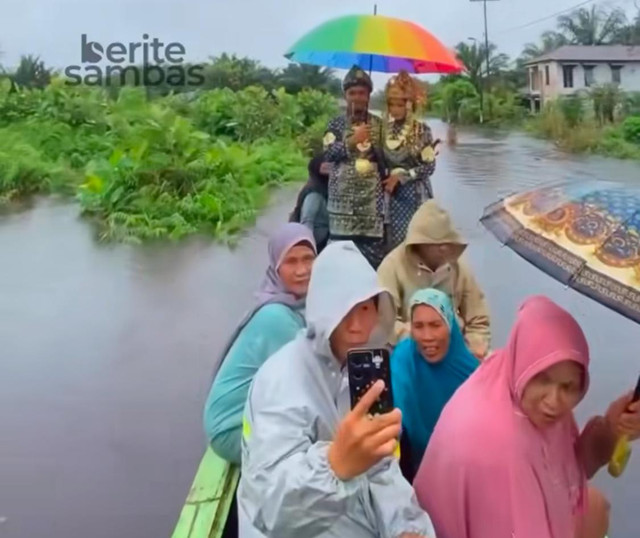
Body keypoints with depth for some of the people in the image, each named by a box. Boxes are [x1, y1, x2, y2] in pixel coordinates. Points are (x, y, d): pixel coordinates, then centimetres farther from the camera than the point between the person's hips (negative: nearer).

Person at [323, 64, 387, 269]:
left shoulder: (378, 124, 9)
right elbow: (328, 153, -9)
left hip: (372, 196, 1)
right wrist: (353, 140, -15)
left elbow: (386, 157, 12)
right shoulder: (336, 124, 5)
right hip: (343, 195, -1)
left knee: (374, 246, -1)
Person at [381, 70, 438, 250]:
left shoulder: (421, 129, -6)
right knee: (394, 242, 4)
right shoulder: (385, 129, 4)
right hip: (393, 194, 3)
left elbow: (430, 166, -9)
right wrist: (388, 178, -5)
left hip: (415, 194, -3)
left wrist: (401, 177, -14)